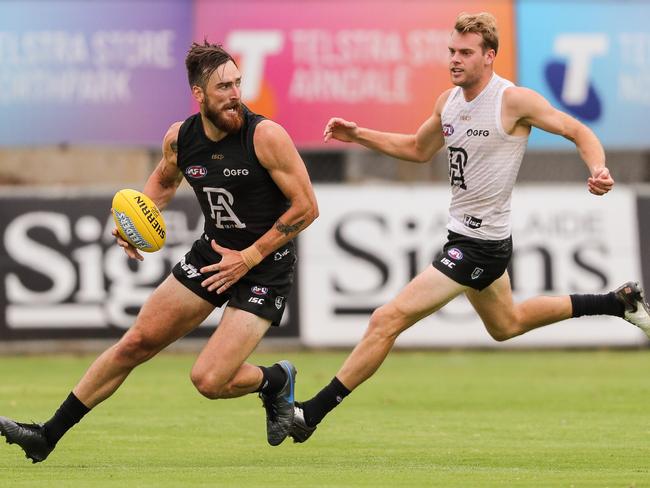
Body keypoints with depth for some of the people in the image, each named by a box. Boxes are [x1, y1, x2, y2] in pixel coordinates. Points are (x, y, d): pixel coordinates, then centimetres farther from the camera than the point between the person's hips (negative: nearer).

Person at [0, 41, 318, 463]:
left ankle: (276, 380, 18)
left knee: (209, 380, -16)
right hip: (212, 252, 5)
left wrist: (249, 257, -16)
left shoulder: (265, 135, -20)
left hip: (265, 265, -5)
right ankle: (48, 436, 14)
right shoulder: (179, 138, -3)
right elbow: (164, 180, 21)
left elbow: (306, 207, -16)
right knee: (137, 341, 5)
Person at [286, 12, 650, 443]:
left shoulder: (514, 101, -17)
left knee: (389, 319, -14)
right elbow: (419, 149, 21)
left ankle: (313, 412, -10)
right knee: (506, 325, 30)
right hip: (464, 235, 10)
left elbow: (579, 132, -9)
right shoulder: (449, 101, 5)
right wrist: (359, 136, 10)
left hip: (480, 245, -10)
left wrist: (598, 171, -29)